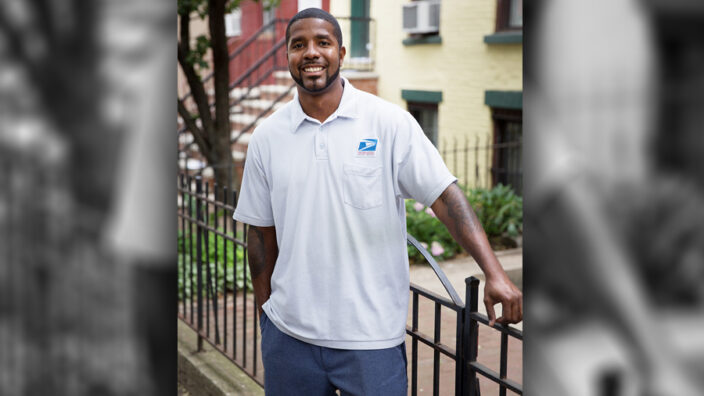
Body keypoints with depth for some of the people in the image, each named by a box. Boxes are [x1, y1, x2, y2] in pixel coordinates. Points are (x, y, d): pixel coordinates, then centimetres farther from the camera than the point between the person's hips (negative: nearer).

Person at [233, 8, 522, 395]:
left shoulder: (389, 122, -5)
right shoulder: (267, 138, 3)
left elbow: (445, 196, -9)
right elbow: (262, 234, 9)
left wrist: (494, 273, -18)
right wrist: (265, 316, 12)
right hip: (289, 332, 3)